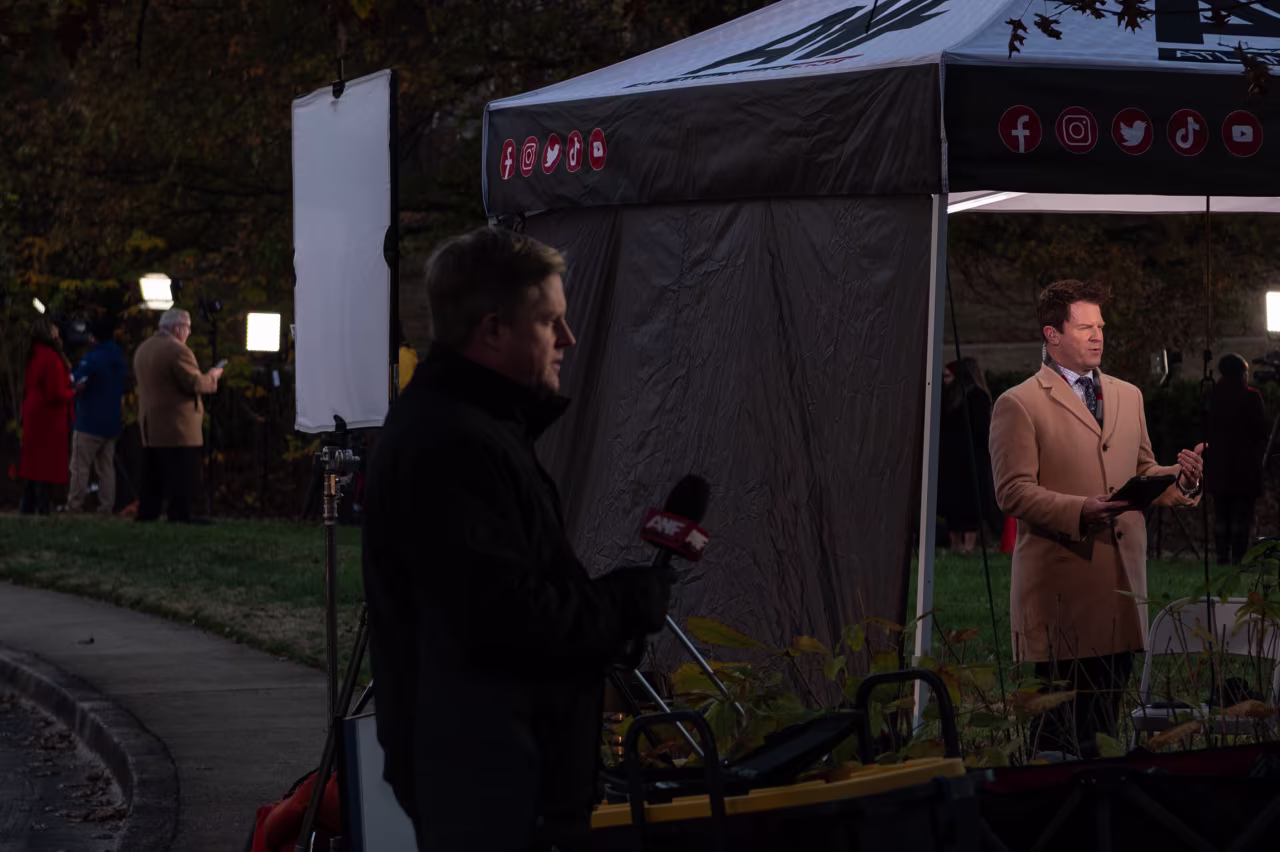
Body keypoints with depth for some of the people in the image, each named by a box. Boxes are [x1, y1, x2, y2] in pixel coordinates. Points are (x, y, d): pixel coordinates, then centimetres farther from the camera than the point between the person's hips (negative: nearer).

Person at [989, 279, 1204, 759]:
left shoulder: (1128, 396, 20)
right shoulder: (1018, 405, -2)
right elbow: (1013, 492, -8)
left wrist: (1181, 479, 1)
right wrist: (1080, 511, -22)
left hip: (1121, 581, 6)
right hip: (1061, 587, -6)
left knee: (1107, 715, 6)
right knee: (1061, 722, -6)